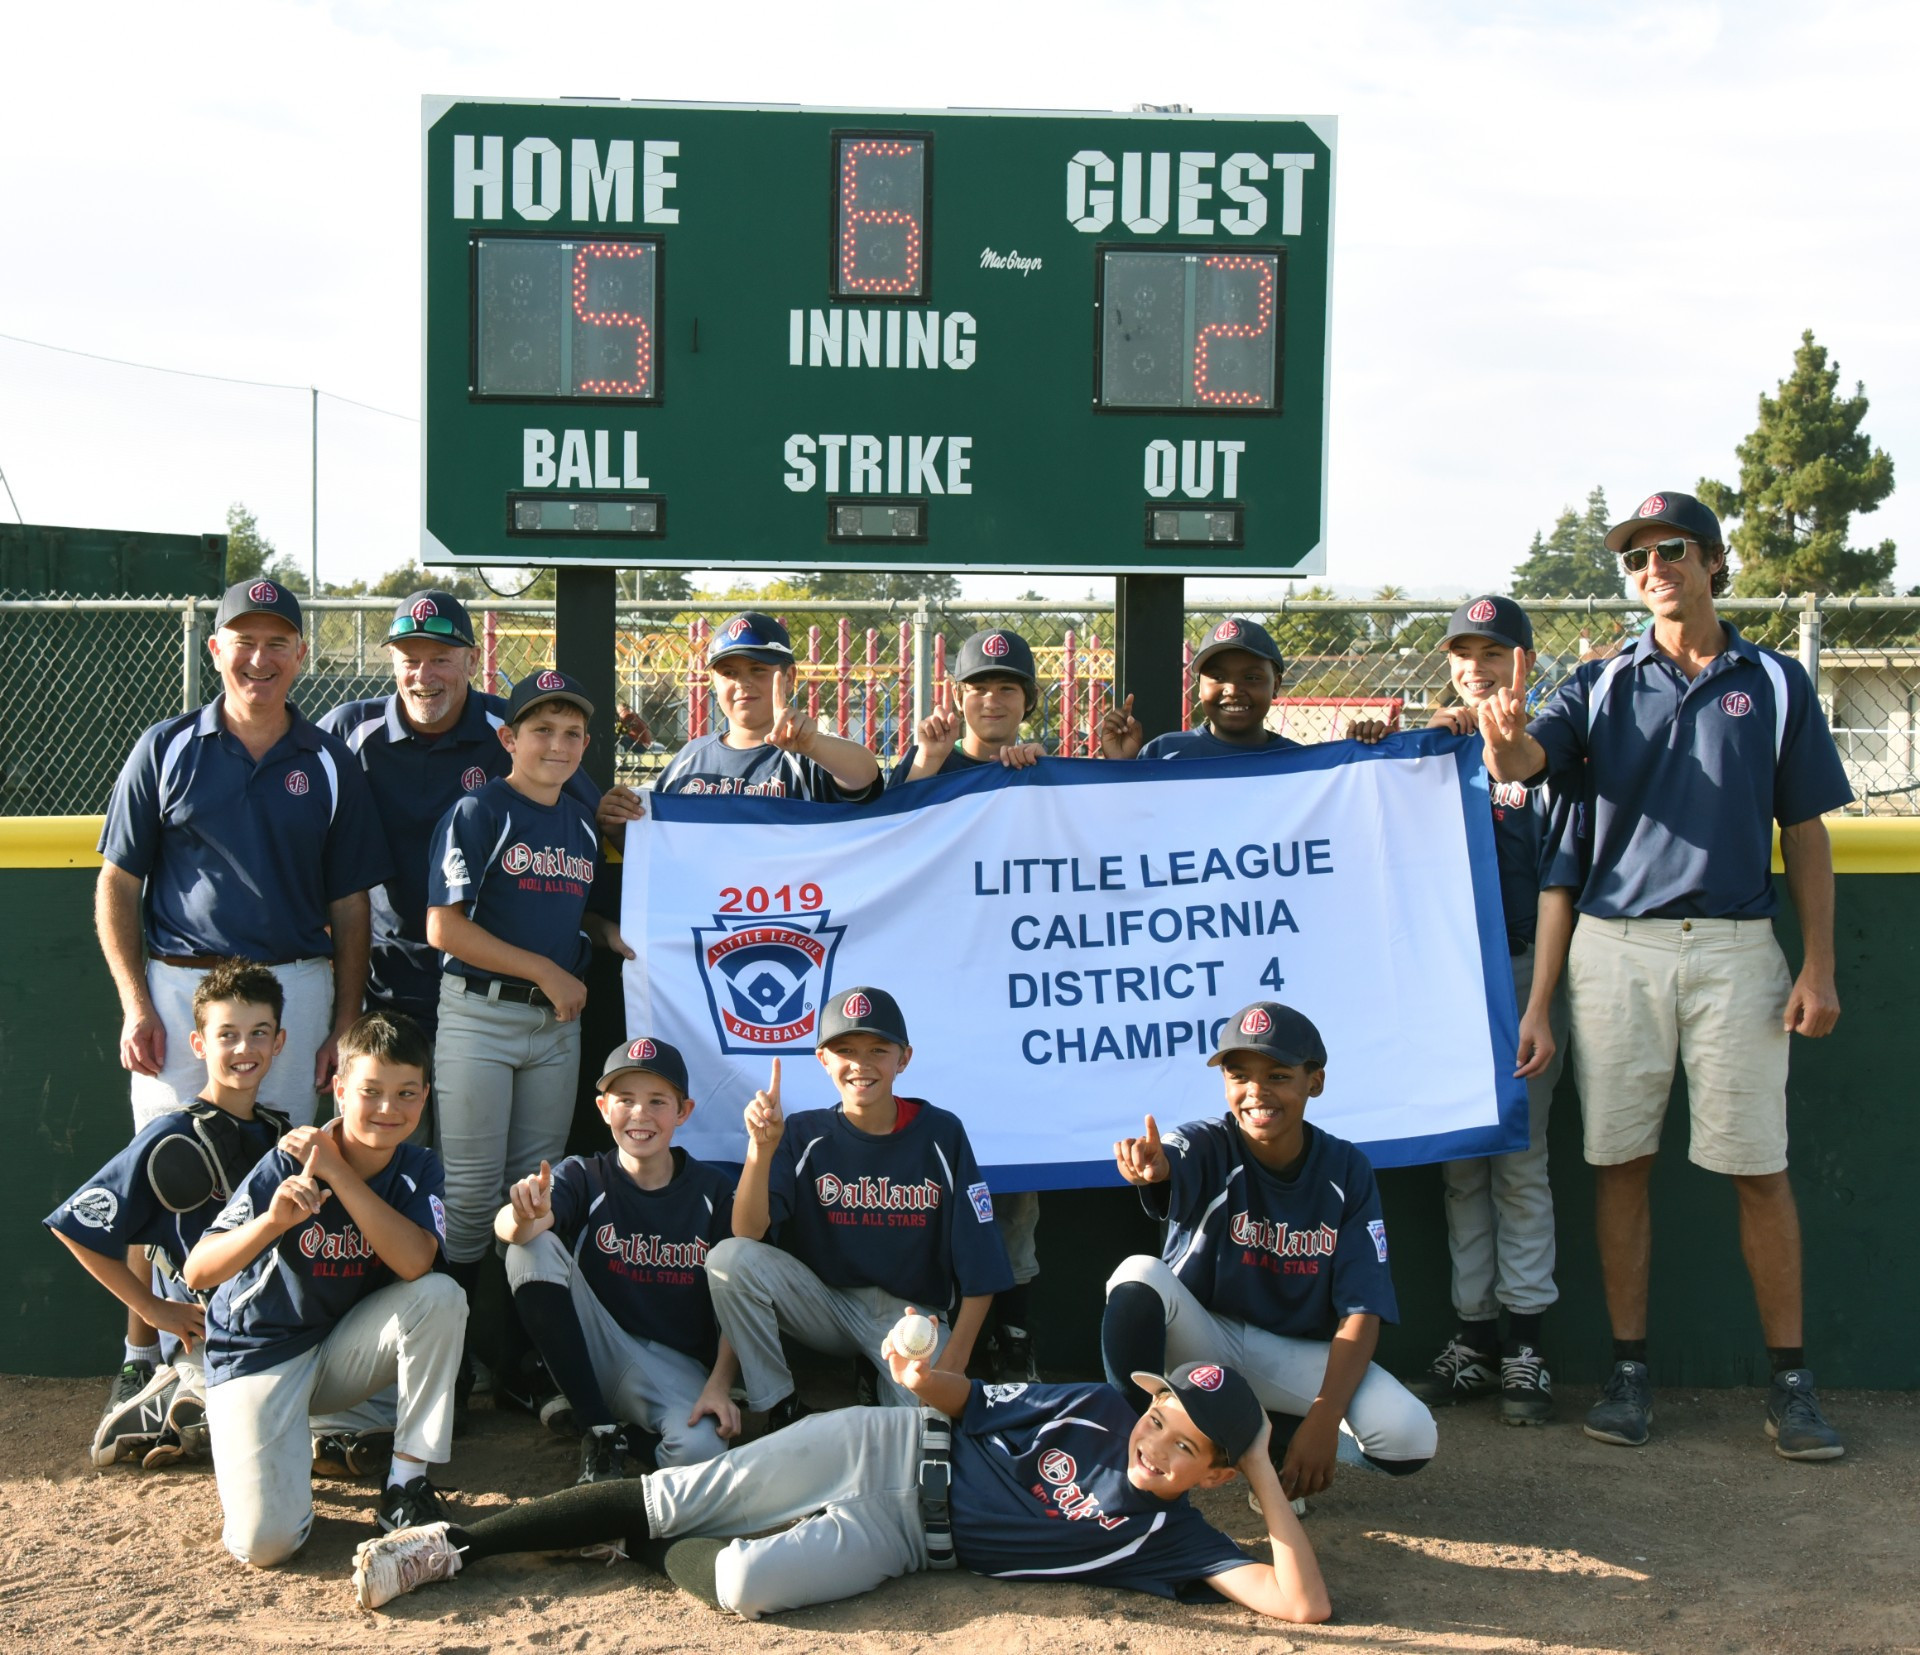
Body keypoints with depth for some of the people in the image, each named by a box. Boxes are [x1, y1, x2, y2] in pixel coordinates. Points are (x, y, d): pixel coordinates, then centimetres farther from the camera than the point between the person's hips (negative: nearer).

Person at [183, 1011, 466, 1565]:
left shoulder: (419, 1170, -7)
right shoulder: (286, 1165, -17)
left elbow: (415, 1263, -26)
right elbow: (197, 1272, -22)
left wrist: (338, 1173, -27)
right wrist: (273, 1220, -40)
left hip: (344, 1348, 4)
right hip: (260, 1353, -3)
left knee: (440, 1296, -25)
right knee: (266, 1542, -21)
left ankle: (406, 1483, -14)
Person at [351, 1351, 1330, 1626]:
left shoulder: (1167, 1539, -8)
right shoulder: (1098, 1410, -2)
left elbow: (1302, 1603, -17)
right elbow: (972, 1405, 7)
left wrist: (1264, 1477, -19)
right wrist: (932, 1379, -16)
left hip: (896, 1540, -1)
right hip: (884, 1447, 1)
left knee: (747, 1584, -29)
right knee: (670, 1498, -11)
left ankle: (660, 1559, 7)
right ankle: (449, 1547, 3)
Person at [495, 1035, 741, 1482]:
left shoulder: (712, 1190, -1)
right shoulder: (584, 1177, -2)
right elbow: (509, 1228, -22)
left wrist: (720, 1385, -17)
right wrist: (526, 1214, -46)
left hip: (677, 1365, -1)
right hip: (595, 1353, 2)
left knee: (699, 1450, -34)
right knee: (533, 1246, -22)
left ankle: (624, 1427, 3)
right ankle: (596, 1428, -14)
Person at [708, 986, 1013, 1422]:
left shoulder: (940, 1134, -6)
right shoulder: (806, 1134, -4)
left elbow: (978, 1268, -5)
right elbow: (747, 1233, -16)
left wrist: (954, 1361, -15)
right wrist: (762, 1147, -30)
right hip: (826, 1302, 2)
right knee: (729, 1257, -23)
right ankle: (781, 1410, -9)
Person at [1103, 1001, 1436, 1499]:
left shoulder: (1346, 1171, -10)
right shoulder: (1208, 1147, -15)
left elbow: (1361, 1312, -14)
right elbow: (1174, 1167, -42)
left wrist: (1322, 1420, -27)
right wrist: (1150, 1167, -68)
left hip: (1295, 1355, 2)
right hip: (1201, 1337, -1)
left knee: (1410, 1438, -24)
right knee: (1140, 1275, -32)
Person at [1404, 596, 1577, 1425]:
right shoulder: (1430, 750, 12)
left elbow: (1554, 888, -6)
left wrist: (1537, 1008, -13)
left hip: (1520, 974, -4)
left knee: (1519, 1162, -3)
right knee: (1459, 1164, 7)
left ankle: (1525, 1347, 3)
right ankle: (1472, 1340, 14)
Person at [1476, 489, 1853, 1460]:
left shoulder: (1775, 683, 7)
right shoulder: (1601, 685, 8)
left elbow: (1804, 833, 8)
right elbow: (1525, 761, -10)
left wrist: (1819, 965, 1)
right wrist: (1506, 739, -35)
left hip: (1736, 949, -1)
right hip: (1617, 947, 1)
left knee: (1758, 1165, 0)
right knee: (1621, 1160, 4)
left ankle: (1791, 1379, 11)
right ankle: (1629, 1369, 14)